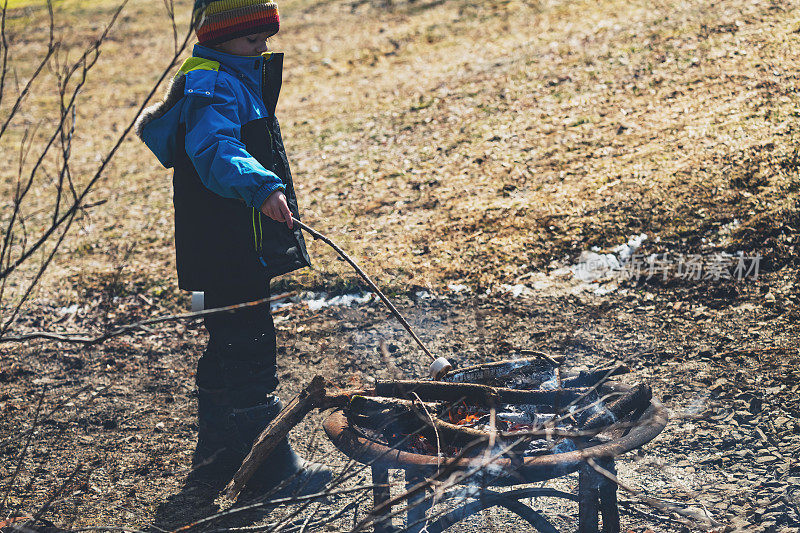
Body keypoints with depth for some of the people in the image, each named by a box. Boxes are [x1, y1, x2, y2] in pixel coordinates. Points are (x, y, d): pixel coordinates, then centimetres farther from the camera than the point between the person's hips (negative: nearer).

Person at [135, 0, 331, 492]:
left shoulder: (240, 80, 17)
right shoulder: (211, 86, -17)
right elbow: (216, 149, -37)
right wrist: (261, 187, -53)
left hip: (241, 248, 11)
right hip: (228, 252, -11)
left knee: (230, 348, 19)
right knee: (250, 350, -6)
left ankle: (218, 452, 32)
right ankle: (272, 464, 2)